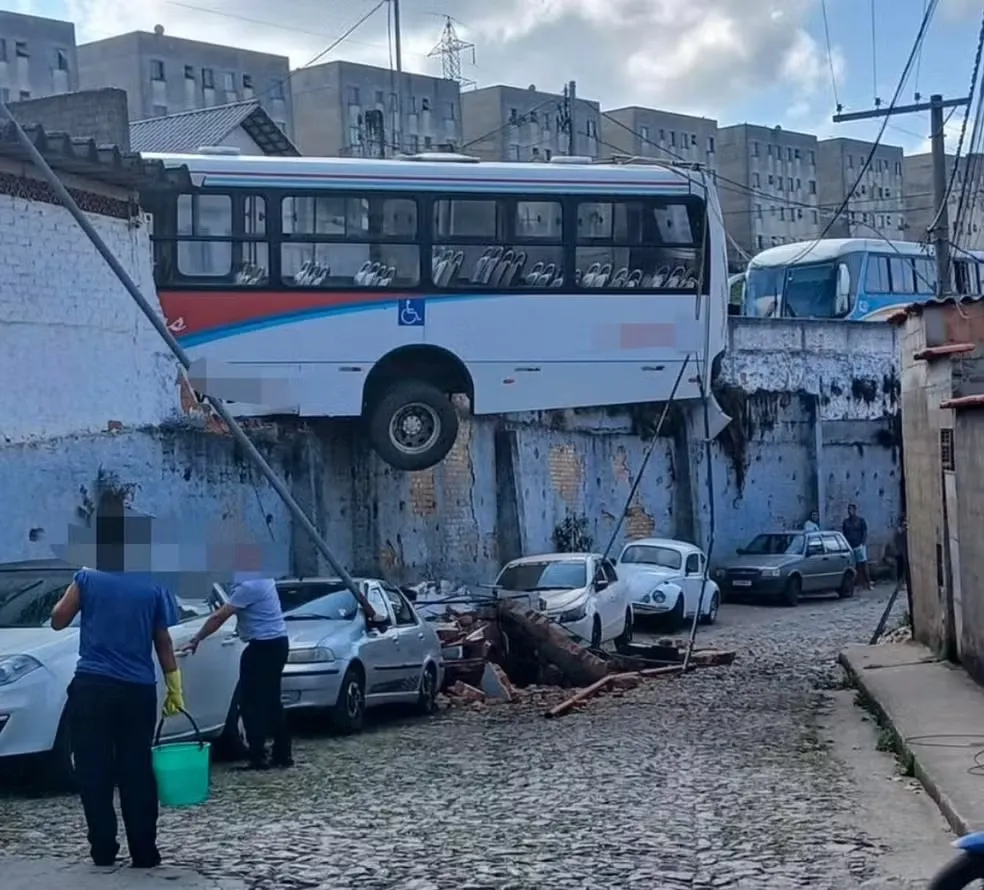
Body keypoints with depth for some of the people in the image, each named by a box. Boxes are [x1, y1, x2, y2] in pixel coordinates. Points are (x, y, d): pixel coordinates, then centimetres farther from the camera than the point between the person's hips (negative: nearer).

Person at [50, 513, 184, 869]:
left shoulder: (87, 578, -1)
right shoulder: (153, 586, 4)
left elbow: (58, 620, 5)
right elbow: (162, 642, 6)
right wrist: (174, 689, 11)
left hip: (92, 687, -2)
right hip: (138, 690, 2)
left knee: (94, 771, 4)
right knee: (136, 772, 6)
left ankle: (103, 851, 3)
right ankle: (144, 852, 5)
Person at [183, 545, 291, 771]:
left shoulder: (249, 585, -20)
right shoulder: (261, 576, 11)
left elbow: (219, 617, -17)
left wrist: (196, 640, -10)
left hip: (264, 646, -10)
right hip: (276, 642, 10)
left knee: (251, 702, -5)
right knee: (270, 701, 14)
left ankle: (257, 757, -5)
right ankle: (282, 754, 16)